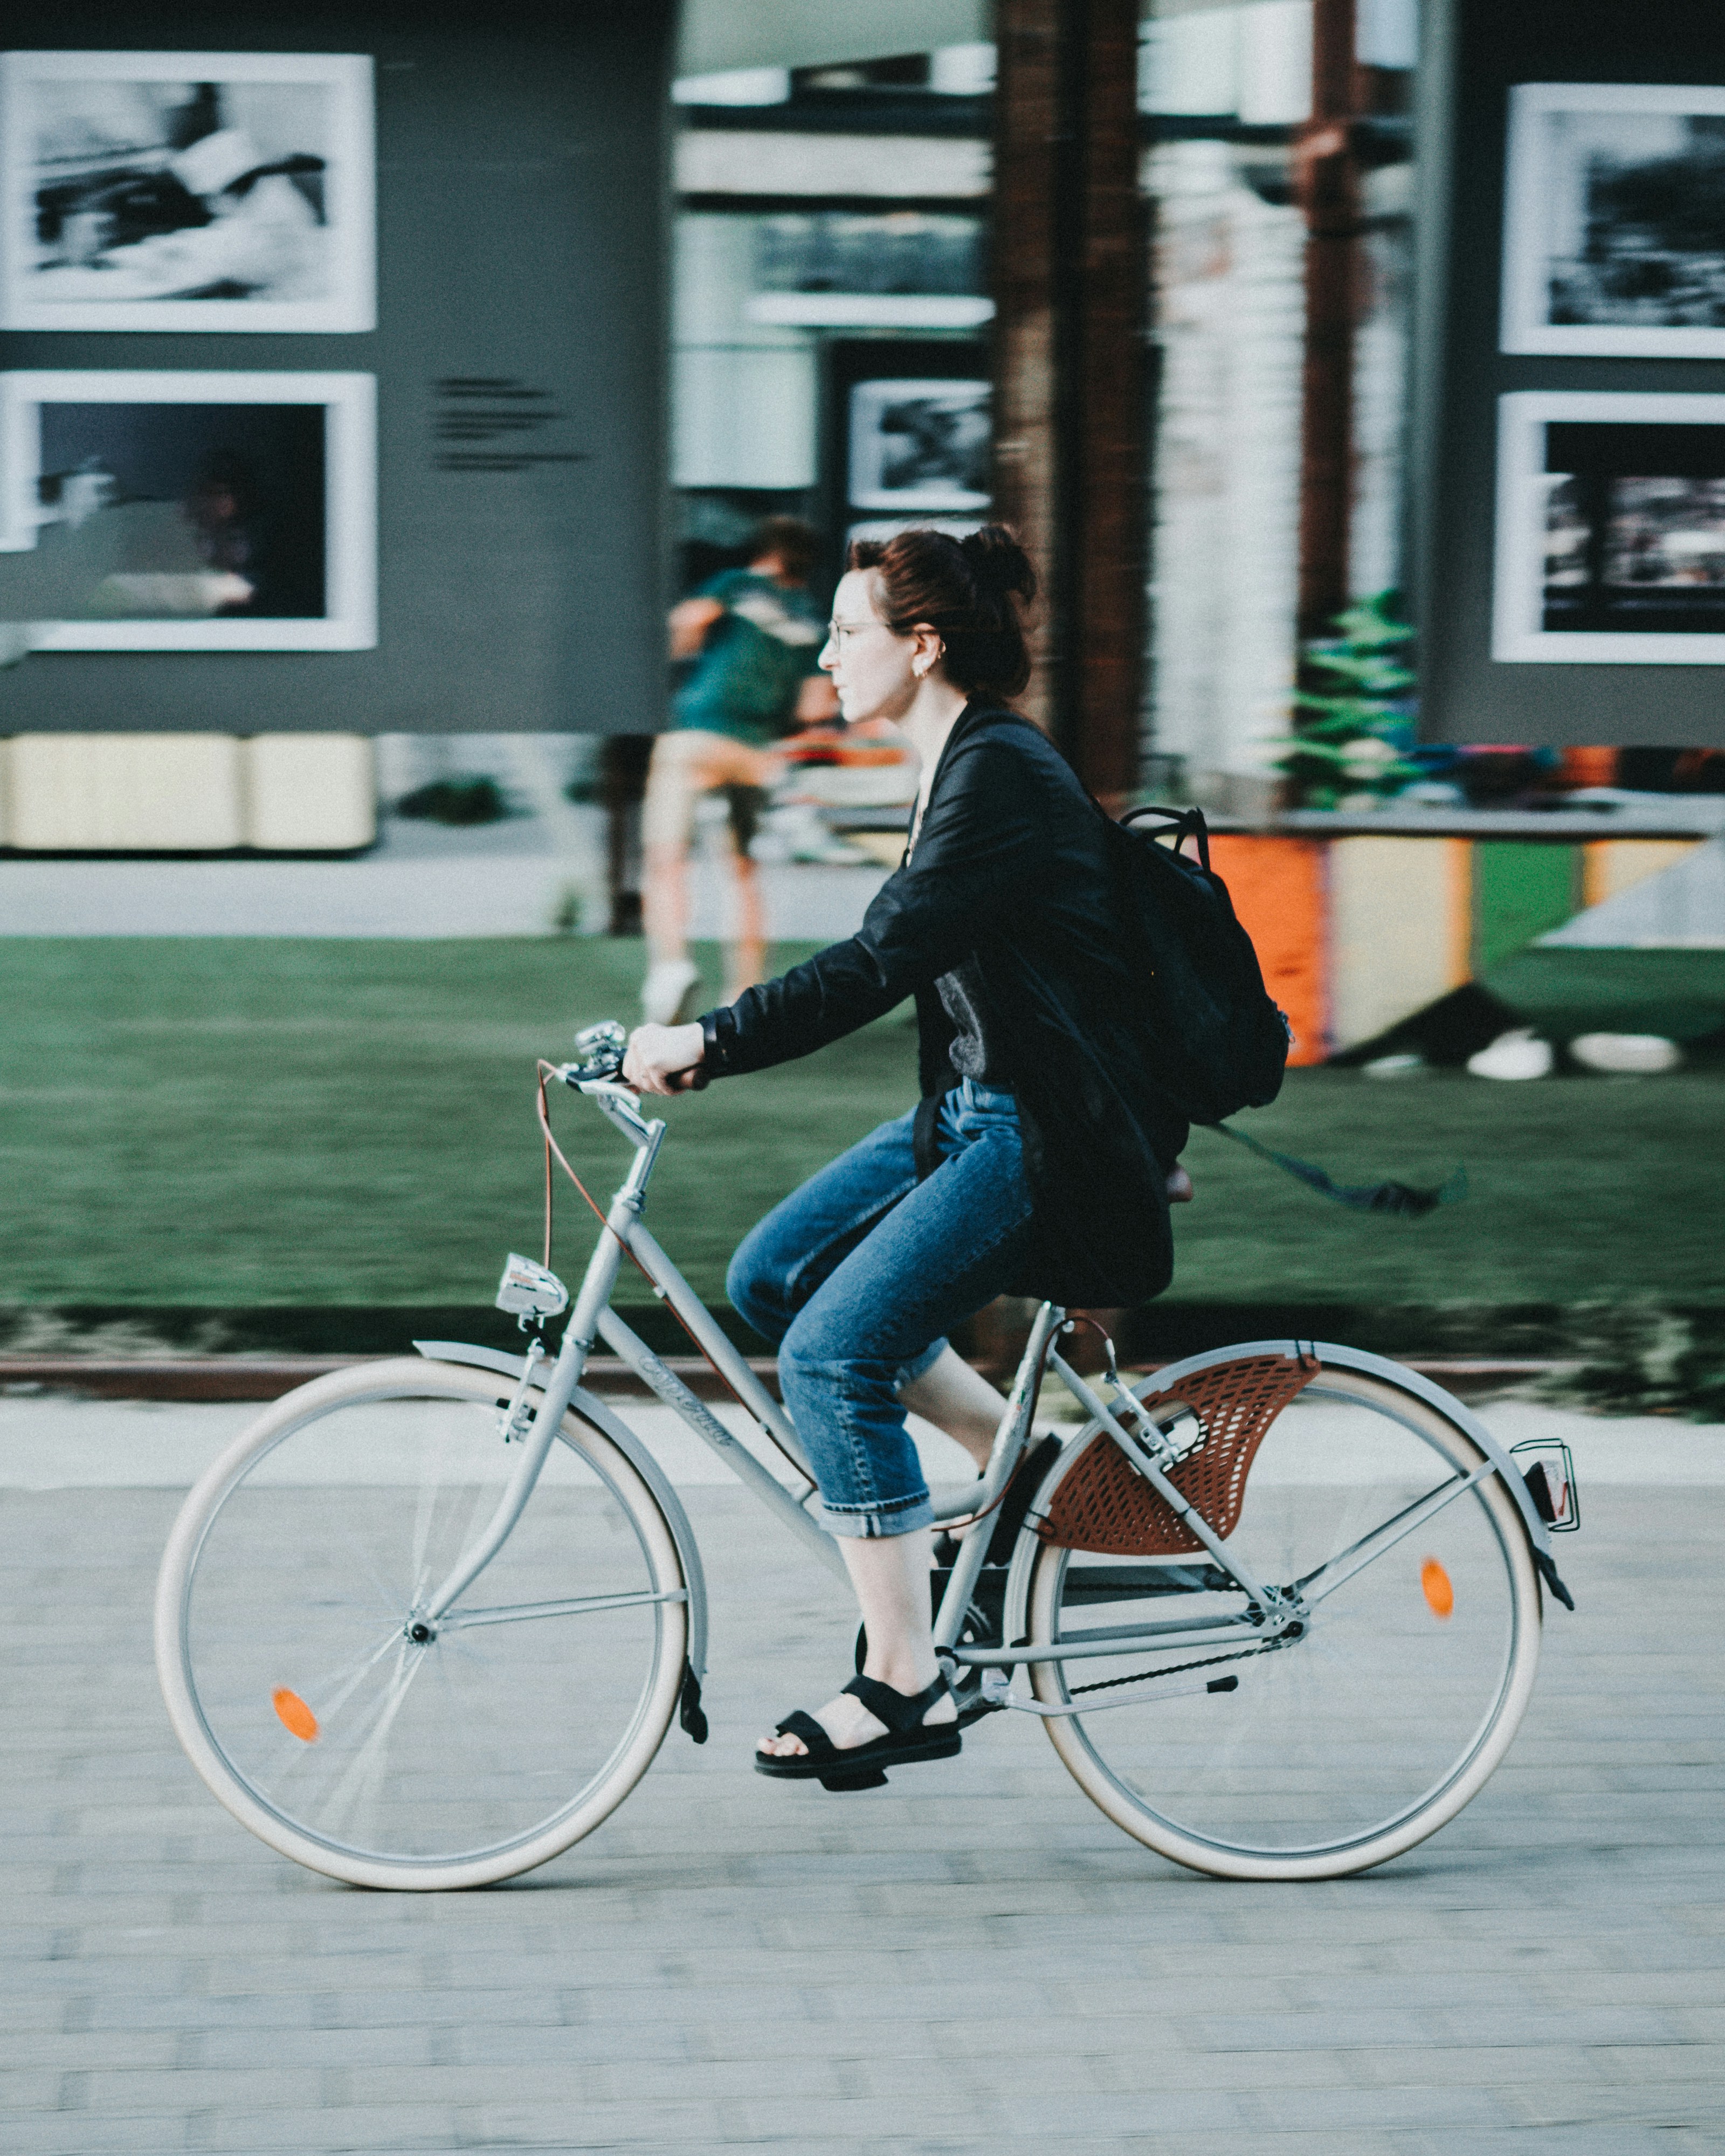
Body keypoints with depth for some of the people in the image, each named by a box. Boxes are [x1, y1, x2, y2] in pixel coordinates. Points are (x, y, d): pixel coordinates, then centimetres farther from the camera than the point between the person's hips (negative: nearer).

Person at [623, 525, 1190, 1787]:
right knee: (773, 1275, 5)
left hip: (1049, 1136, -10)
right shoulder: (965, 767, 13)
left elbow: (881, 964, -27)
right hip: (978, 1112, 10)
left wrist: (709, 1044, -27)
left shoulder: (1002, 773, -18)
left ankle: (904, 1687, -9)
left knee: (832, 1352, -15)